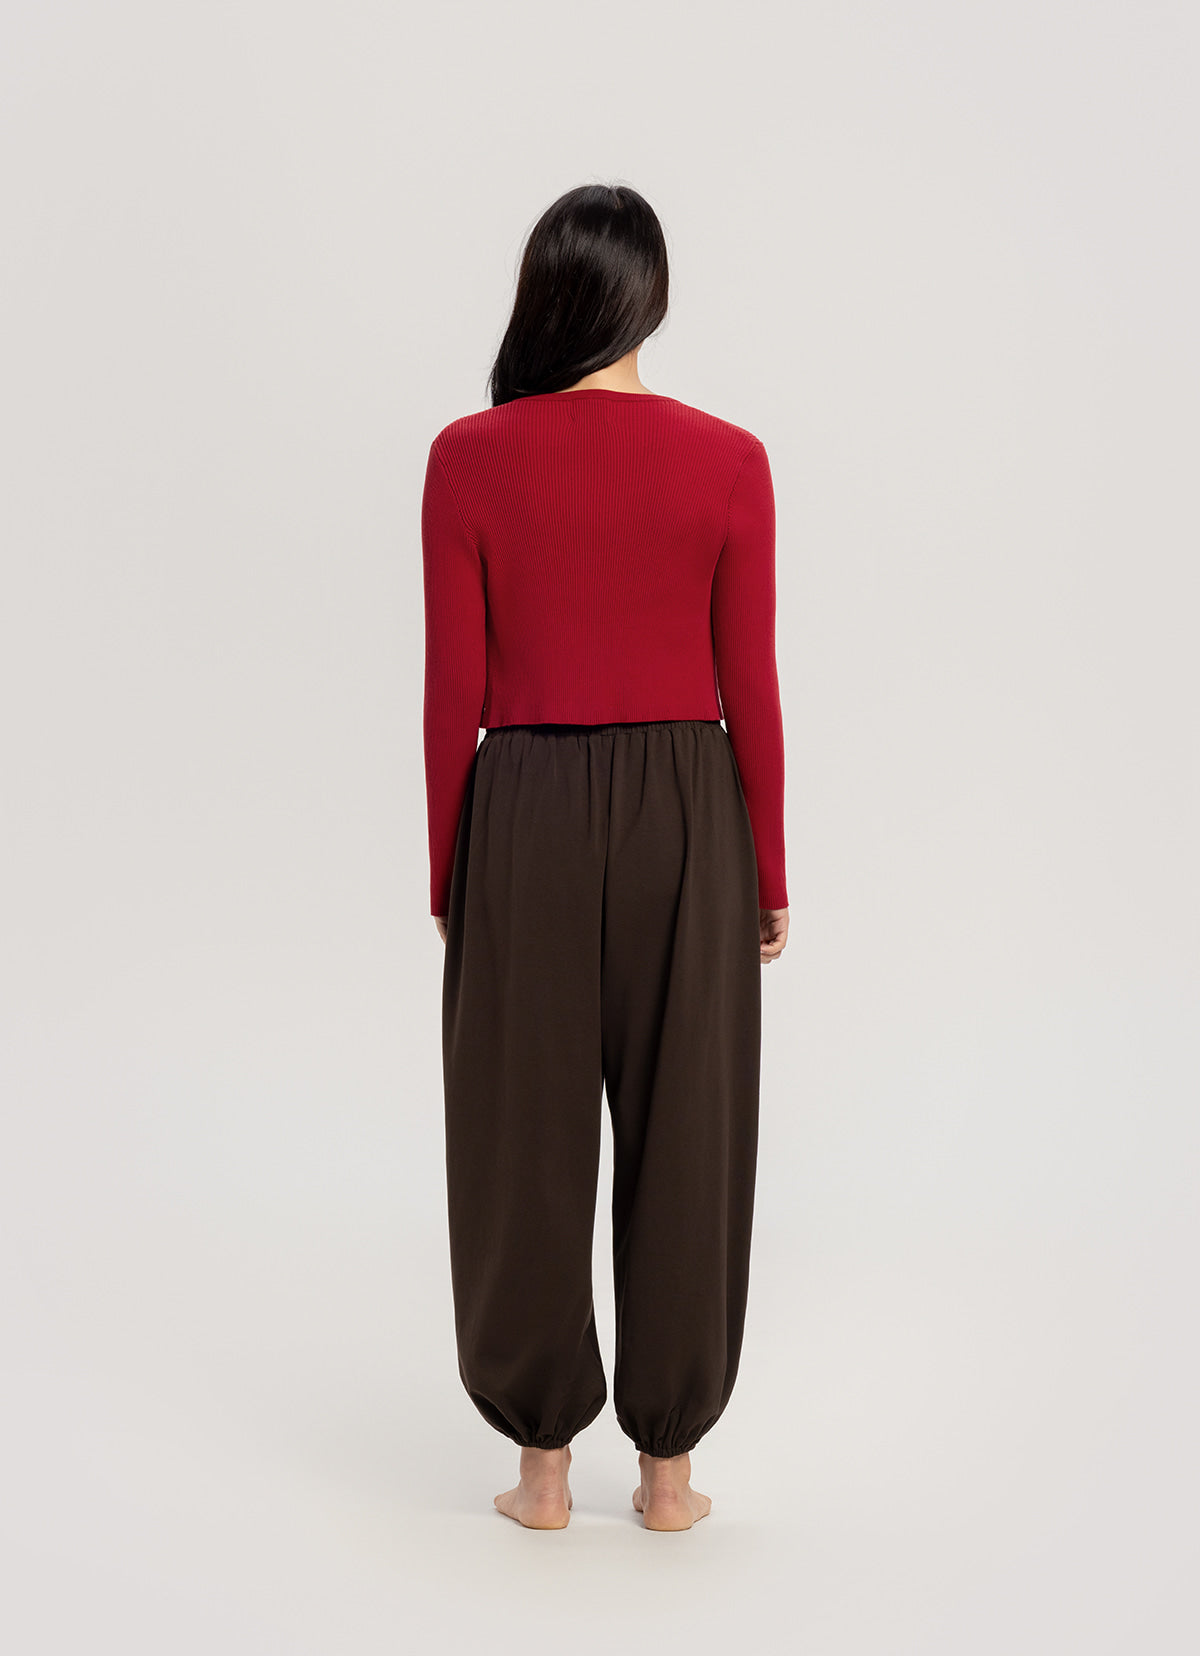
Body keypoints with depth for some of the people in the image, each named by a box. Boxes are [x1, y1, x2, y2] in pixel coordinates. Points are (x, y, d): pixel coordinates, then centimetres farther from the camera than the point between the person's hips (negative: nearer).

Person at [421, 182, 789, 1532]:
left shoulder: (467, 459, -5)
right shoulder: (727, 462, -5)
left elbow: (453, 690, -4)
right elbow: (750, 692, -3)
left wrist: (446, 873, 7)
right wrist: (768, 878, 7)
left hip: (524, 814, 0)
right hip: (683, 814, 1)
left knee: (525, 1137, 11)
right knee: (683, 1138, 10)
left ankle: (543, 1460, 21)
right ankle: (668, 1465, 21)